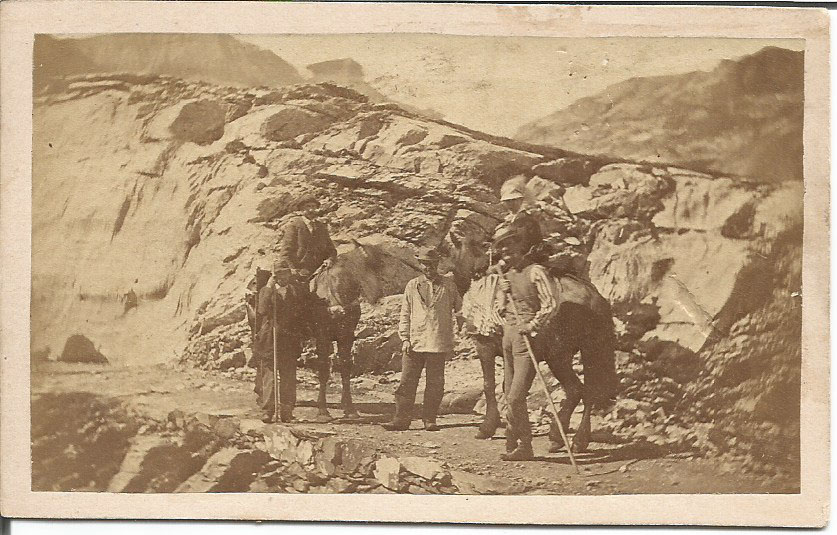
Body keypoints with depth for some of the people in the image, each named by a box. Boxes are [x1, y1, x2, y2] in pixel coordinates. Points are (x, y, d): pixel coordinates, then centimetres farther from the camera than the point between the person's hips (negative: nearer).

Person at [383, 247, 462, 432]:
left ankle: (429, 420, 11)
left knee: (435, 384, 2)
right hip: (414, 342, 1)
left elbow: (459, 307, 16)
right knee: (407, 382, -2)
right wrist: (405, 338, 2)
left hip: (438, 343, -1)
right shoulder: (412, 286, 10)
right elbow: (405, 314, 11)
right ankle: (401, 419, 0)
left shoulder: (448, 285, 7)